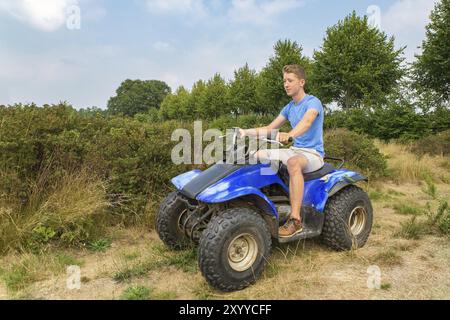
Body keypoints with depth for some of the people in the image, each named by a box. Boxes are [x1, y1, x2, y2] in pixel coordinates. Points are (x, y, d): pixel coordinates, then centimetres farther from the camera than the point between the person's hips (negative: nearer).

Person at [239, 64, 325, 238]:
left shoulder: (313, 102, -9)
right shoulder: (289, 107, 14)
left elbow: (307, 121, -32)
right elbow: (269, 129, 14)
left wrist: (289, 135, -53)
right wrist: (246, 132, 0)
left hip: (313, 153, -8)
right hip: (295, 150, 8)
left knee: (293, 162, -41)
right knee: (258, 155, 0)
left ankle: (295, 219, -39)